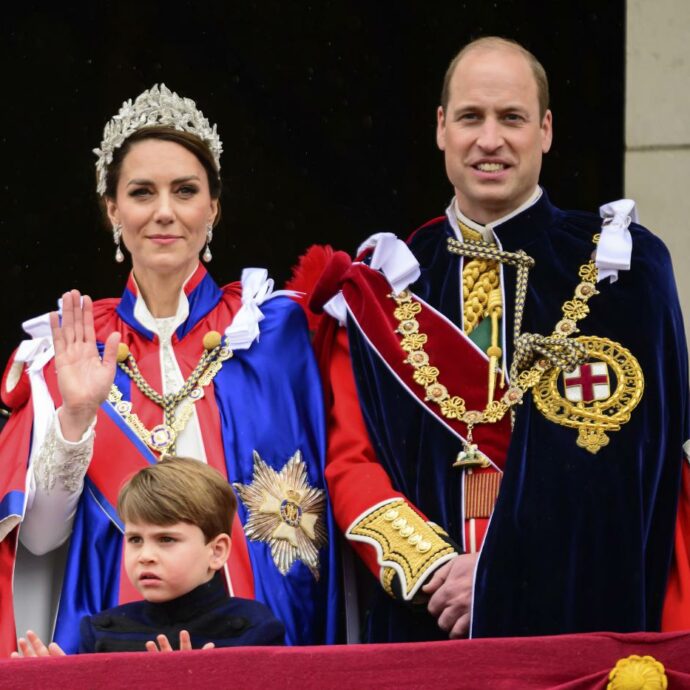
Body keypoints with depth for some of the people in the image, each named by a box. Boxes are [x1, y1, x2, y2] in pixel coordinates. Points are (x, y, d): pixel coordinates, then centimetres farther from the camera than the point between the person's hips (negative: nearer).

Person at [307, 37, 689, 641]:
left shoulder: (620, 268, 0)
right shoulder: (387, 283, 8)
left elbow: (627, 458, -9)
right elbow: (350, 461, 3)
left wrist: (501, 575, -17)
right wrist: (431, 569, -14)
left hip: (578, 614, -2)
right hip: (421, 619, 2)